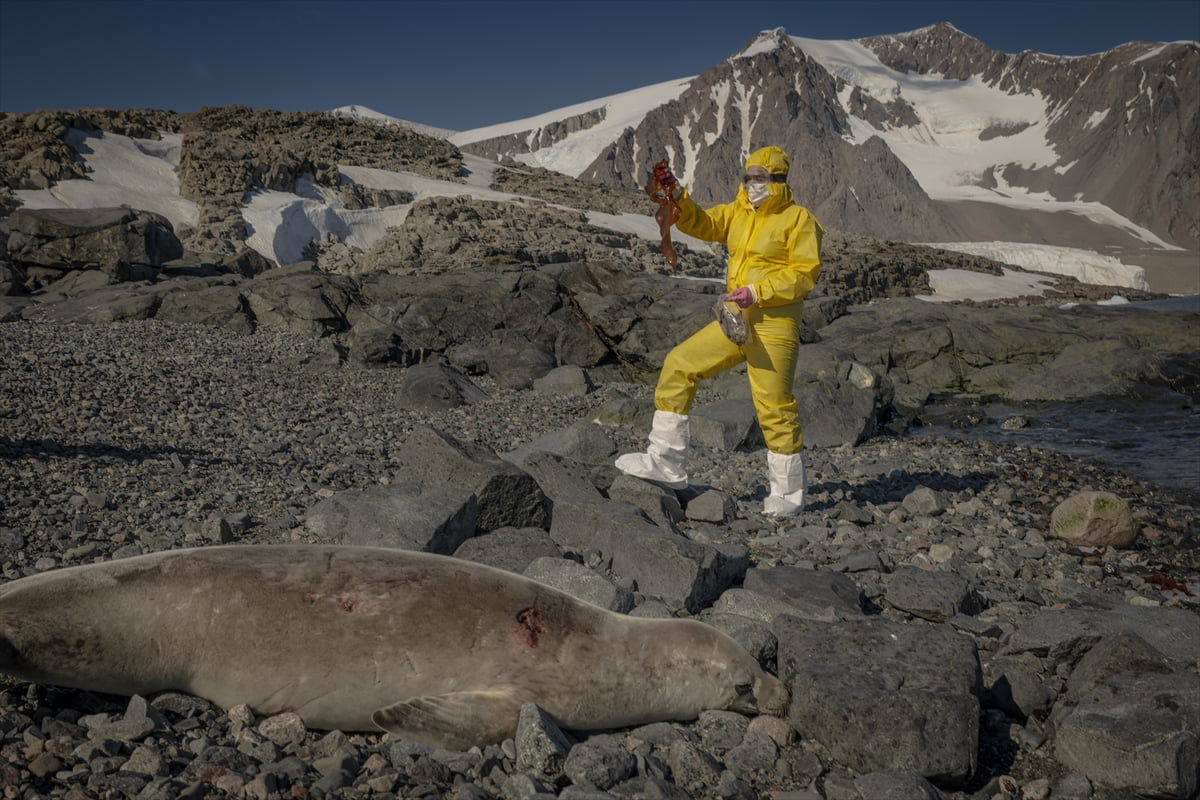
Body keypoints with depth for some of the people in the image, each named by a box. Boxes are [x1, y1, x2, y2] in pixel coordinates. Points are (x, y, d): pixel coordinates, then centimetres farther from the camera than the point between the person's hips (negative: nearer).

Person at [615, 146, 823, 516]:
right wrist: (675, 195, -15)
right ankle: (667, 463, 6)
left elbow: (805, 272, -13)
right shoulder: (738, 213, 14)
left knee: (774, 407, -4)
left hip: (774, 326, -7)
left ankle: (789, 494, 13)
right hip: (735, 320, 7)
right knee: (678, 366, 1)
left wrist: (758, 292, -21)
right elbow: (700, 223, 2)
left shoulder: (799, 219, -5)